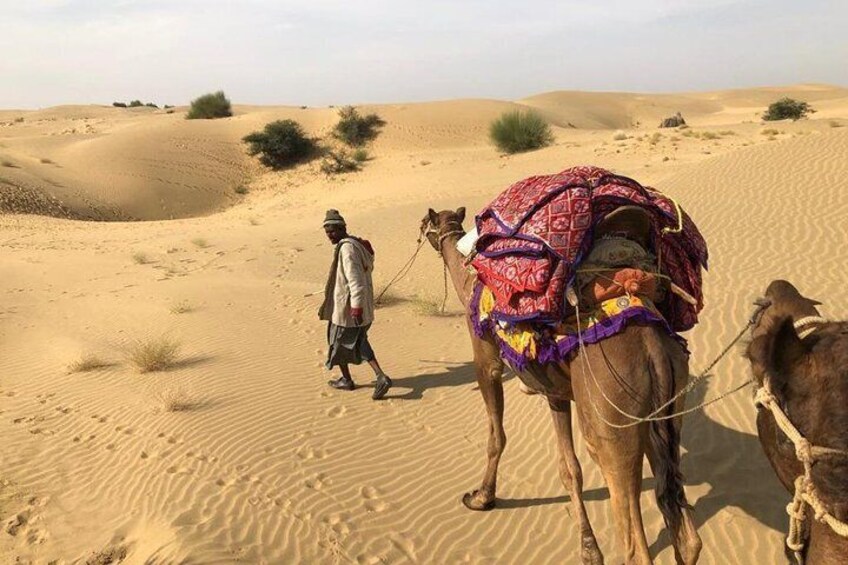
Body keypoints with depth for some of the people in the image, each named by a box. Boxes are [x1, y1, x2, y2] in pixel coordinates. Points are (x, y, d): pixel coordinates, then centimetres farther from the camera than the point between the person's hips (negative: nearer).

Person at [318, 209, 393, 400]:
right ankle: (381, 376, 6)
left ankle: (346, 379, 28)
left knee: (338, 341, 12)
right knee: (358, 342, 19)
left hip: (347, 306, -9)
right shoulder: (358, 244, 10)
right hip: (364, 307, 9)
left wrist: (356, 306, -27)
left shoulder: (346, 248, -20)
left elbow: (355, 280, -26)